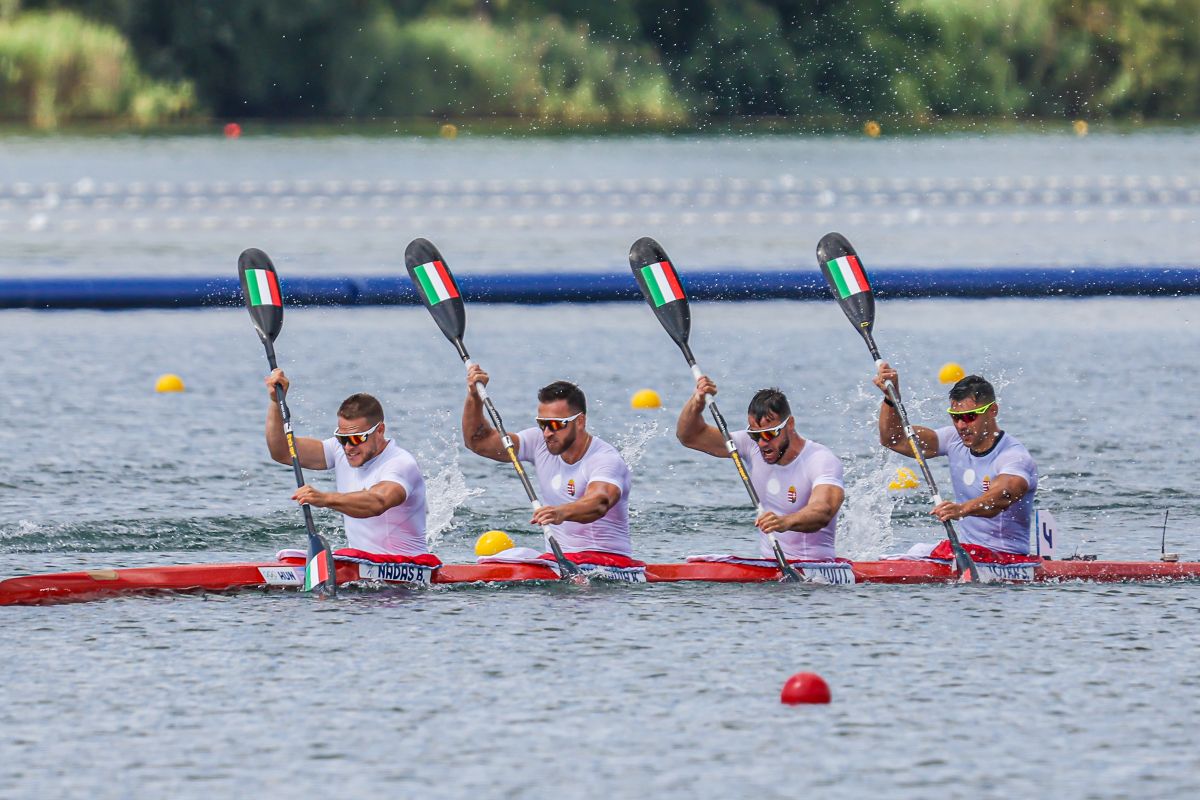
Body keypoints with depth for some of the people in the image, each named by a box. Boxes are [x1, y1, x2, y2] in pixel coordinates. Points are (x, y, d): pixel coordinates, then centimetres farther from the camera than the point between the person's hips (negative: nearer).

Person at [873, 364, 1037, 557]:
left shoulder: (1014, 457, -16)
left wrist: (963, 509, -56)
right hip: (962, 547, 7)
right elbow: (893, 440, 8)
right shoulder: (956, 441, 7)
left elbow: (1002, 497, -37)